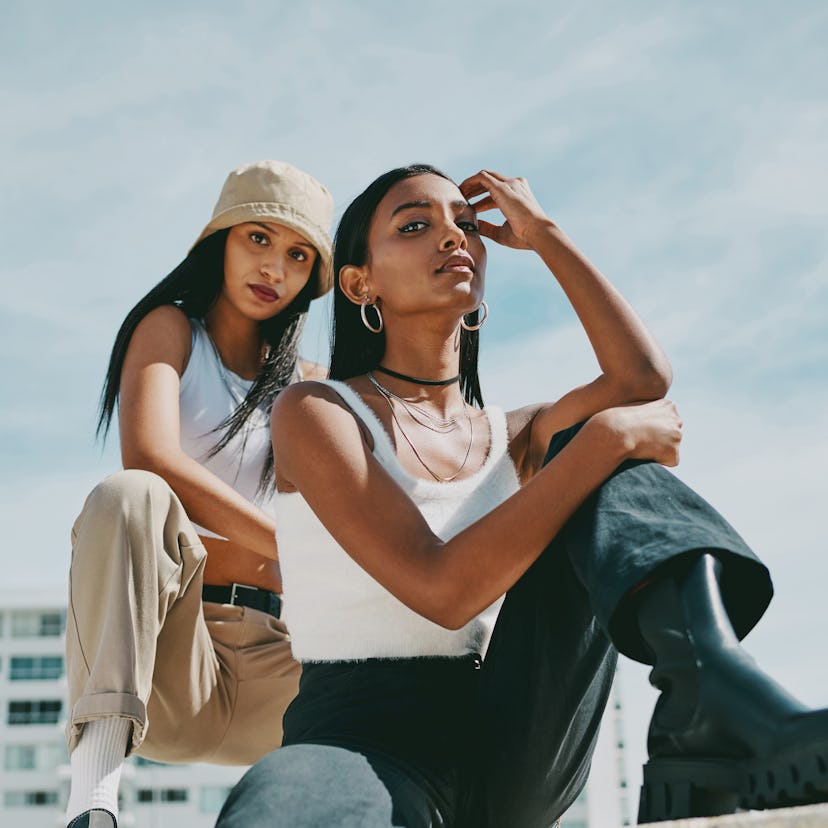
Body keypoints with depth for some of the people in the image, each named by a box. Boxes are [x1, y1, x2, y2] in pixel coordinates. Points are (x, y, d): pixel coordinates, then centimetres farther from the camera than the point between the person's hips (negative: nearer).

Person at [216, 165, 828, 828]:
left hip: (512, 760, 5)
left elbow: (644, 379, -5)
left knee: (599, 441, -13)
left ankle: (714, 699, -35)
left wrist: (542, 233, 6)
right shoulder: (314, 412, -1)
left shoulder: (510, 439, 17)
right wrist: (607, 438, -15)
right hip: (364, 739, -5)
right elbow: (442, 588, -16)